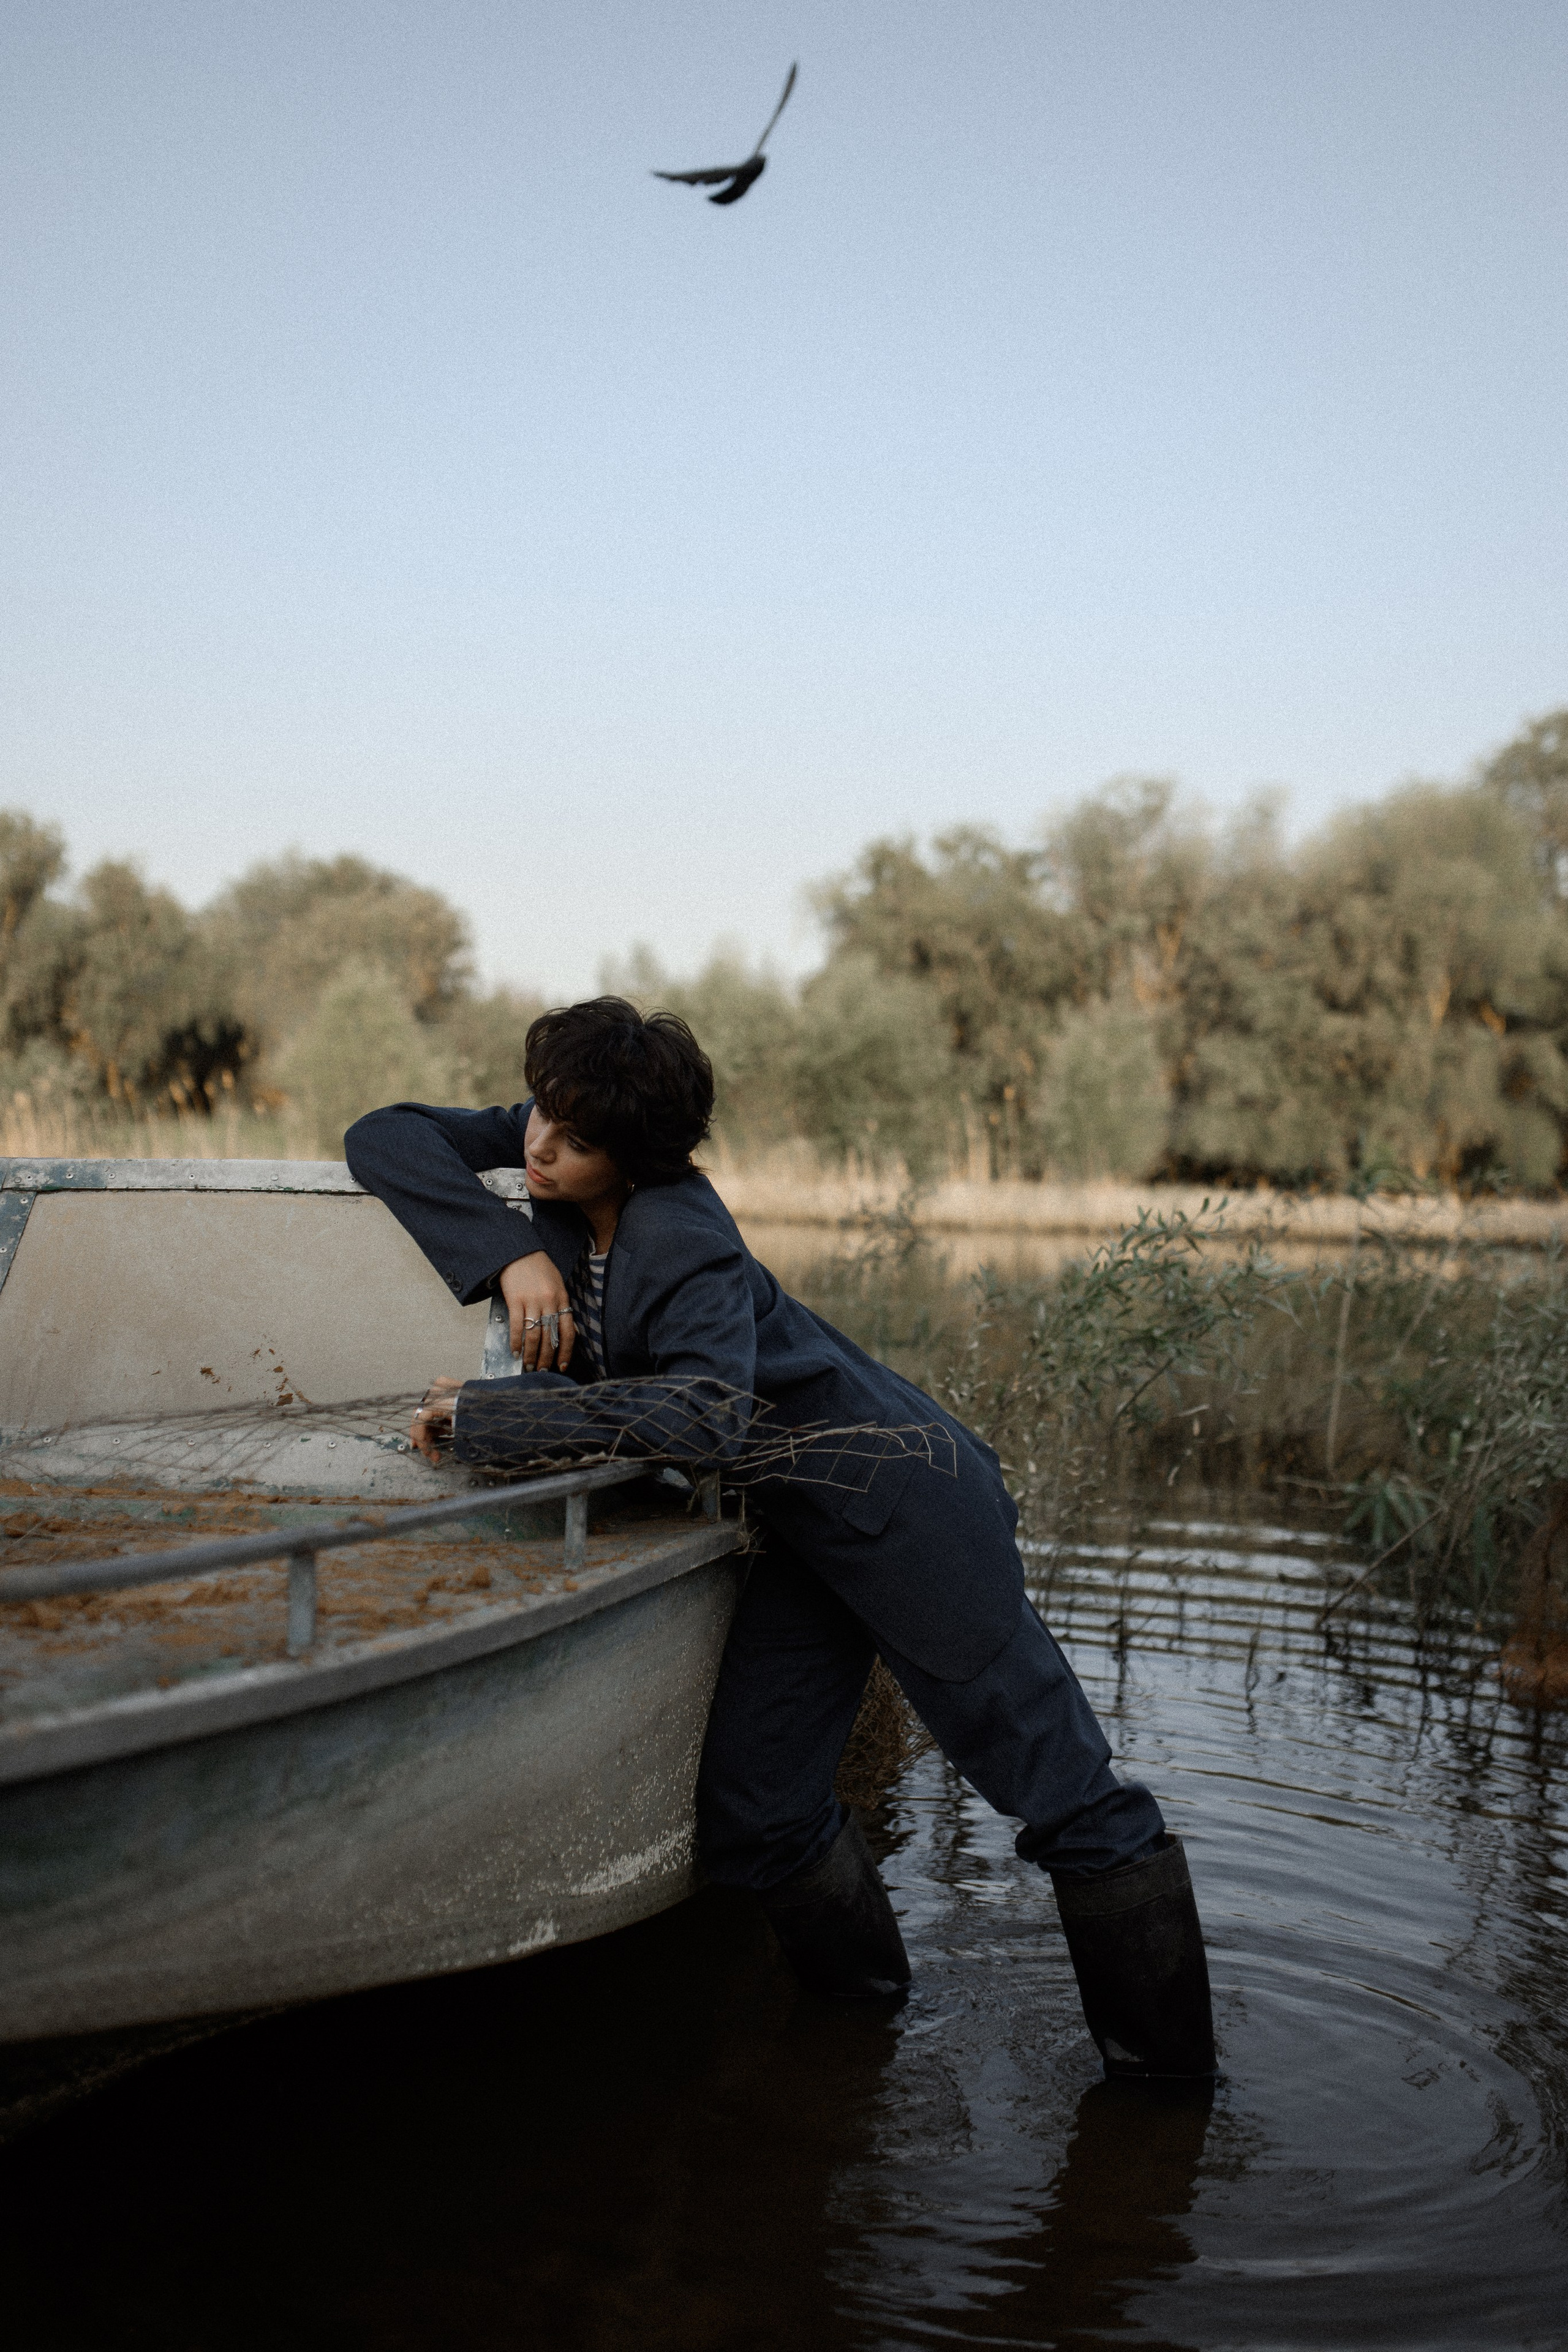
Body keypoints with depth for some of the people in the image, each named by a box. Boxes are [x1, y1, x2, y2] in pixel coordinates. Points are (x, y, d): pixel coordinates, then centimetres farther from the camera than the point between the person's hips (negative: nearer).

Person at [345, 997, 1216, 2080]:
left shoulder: (683, 1241, -26)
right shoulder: (544, 1153, -3)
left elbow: (710, 1408, -42)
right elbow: (382, 1138, -4)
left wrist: (486, 1413, -36)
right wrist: (512, 1255, -16)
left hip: (900, 1501, -8)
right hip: (795, 1527, 8)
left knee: (1065, 1796, -1)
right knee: (752, 1815, 3)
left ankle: (1170, 2072, 13)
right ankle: (866, 2020, 26)